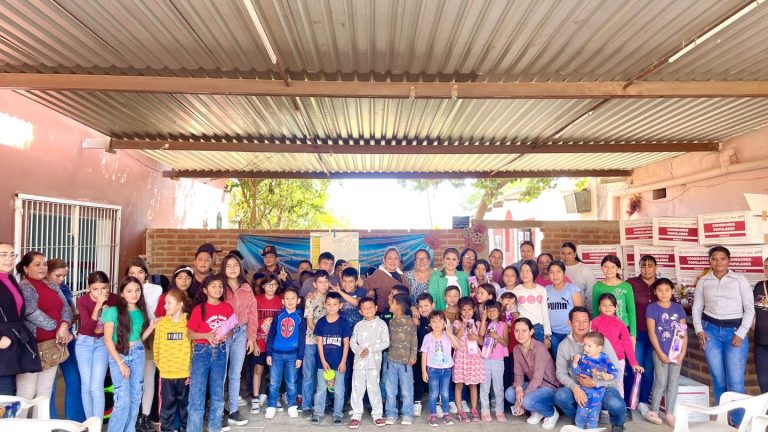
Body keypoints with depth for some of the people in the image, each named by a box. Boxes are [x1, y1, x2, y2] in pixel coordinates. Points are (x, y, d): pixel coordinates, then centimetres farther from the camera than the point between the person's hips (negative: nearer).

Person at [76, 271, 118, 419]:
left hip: (103, 343, -1)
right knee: (86, 386, 7)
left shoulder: (114, 299, -14)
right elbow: (88, 328, -25)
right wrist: (97, 306, -34)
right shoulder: (82, 301, -16)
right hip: (84, 343, 1)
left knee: (97, 387, -8)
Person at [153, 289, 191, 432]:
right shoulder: (161, 323, -1)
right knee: (167, 405, 11)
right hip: (166, 373, 1)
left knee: (185, 403, 14)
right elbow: (156, 347, 3)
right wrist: (159, 364, 4)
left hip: (185, 373, -1)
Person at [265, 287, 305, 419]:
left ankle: (292, 406, 21)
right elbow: (271, 335, 4)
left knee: (292, 382, 8)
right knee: (274, 382, 5)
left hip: (292, 354, -1)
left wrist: (300, 357, -2)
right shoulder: (278, 316, 3)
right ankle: (271, 407, 17)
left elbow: (302, 338, 2)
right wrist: (268, 353, -1)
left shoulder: (300, 318, 1)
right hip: (276, 353, 1)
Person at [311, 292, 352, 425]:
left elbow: (346, 343, -3)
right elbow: (319, 343, -1)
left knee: (338, 390, 9)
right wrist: (323, 361, -7)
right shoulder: (321, 322, -2)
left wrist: (343, 362, -7)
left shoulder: (343, 323, -5)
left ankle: (338, 414, 21)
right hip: (323, 362, 1)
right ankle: (318, 412, 24)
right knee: (321, 389, 11)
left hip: (339, 362, -1)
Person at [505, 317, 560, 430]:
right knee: (509, 393, -17)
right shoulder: (517, 349, -3)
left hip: (550, 387, -7)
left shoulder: (539, 348, -25)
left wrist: (521, 400, -26)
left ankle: (552, 413, -1)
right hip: (533, 385, 7)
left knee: (527, 401, -32)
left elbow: (537, 378, -27)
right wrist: (518, 388, -26)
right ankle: (537, 411, 7)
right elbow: (518, 374, -2)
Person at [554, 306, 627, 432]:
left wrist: (595, 383, -23)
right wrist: (575, 388, -25)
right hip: (578, 388, 2)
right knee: (560, 396, -28)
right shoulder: (564, 345, -6)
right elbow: (561, 373, -5)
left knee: (616, 405, -33)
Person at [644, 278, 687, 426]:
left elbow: (683, 332, 4)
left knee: (673, 382, 9)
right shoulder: (652, 308, -6)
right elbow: (651, 333, -8)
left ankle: (670, 414, 19)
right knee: (661, 382, 0)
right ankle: (653, 412, 14)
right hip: (660, 352, -3)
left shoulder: (678, 308, 4)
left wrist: (683, 352, -4)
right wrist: (660, 353, -11)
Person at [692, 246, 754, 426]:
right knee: (718, 378, 9)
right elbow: (696, 308, 10)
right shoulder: (703, 281, 6)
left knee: (735, 381, -4)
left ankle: (738, 422, 13)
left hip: (734, 331, -2)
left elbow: (750, 309, -1)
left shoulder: (740, 279, 0)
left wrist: (740, 334, -8)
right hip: (711, 330, 2)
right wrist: (699, 330, -1)